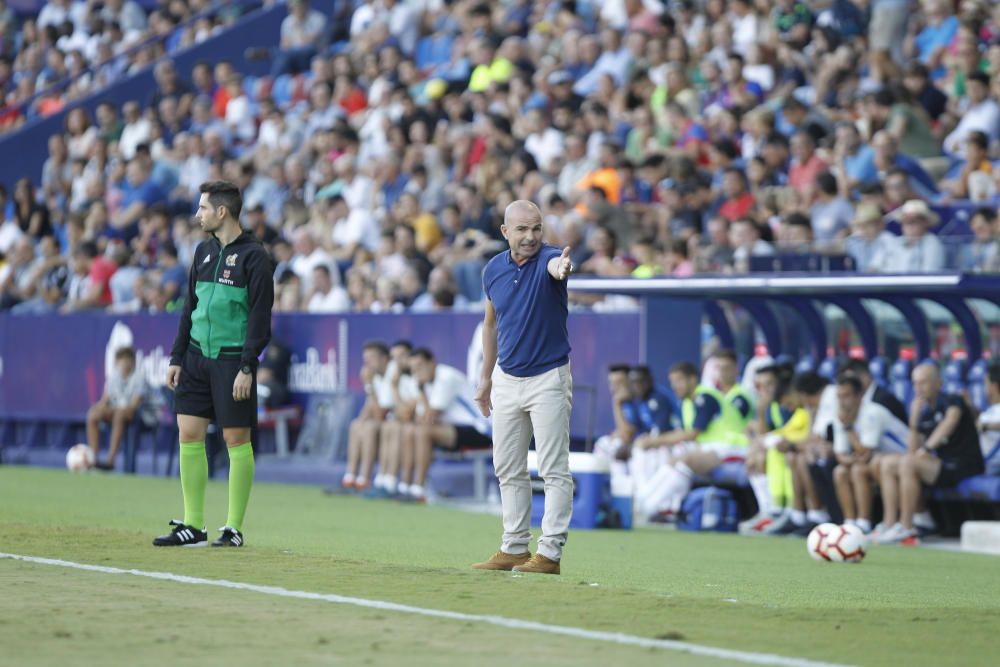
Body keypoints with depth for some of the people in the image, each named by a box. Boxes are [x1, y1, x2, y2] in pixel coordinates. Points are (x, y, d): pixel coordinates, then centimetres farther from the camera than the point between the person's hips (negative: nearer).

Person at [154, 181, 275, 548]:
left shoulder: (253, 256, -8)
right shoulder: (204, 251, 13)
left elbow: (260, 316, -11)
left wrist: (247, 368, -16)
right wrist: (177, 357, 12)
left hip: (232, 361, -7)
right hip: (197, 355, 7)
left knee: (237, 440, -2)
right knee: (189, 436, 2)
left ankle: (233, 529, 4)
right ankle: (192, 526, 8)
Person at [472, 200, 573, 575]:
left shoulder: (549, 259, -15)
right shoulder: (493, 270, 1)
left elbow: (554, 266, -42)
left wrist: (560, 268, -67)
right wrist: (485, 377, 17)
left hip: (548, 378, -6)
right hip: (506, 379, 6)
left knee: (554, 470, -5)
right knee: (508, 469, 11)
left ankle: (550, 553, -4)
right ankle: (515, 548, 20)